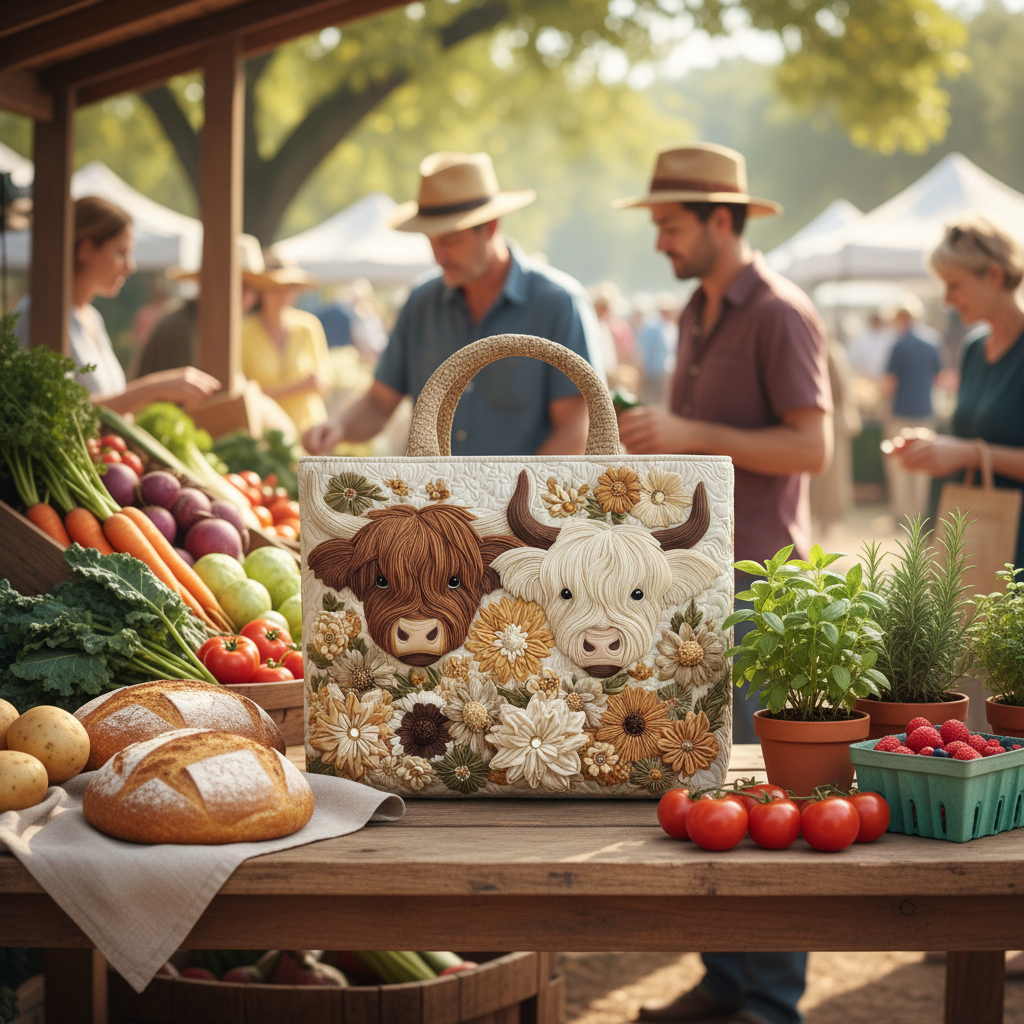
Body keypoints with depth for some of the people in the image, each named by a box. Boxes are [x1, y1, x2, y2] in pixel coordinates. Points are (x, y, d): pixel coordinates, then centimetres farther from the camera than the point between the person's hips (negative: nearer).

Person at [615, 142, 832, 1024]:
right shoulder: (696, 313, 16)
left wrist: (690, 435, -20)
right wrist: (646, 435, 8)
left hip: (758, 582, -9)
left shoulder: (781, 314, -10)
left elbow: (812, 446, -17)